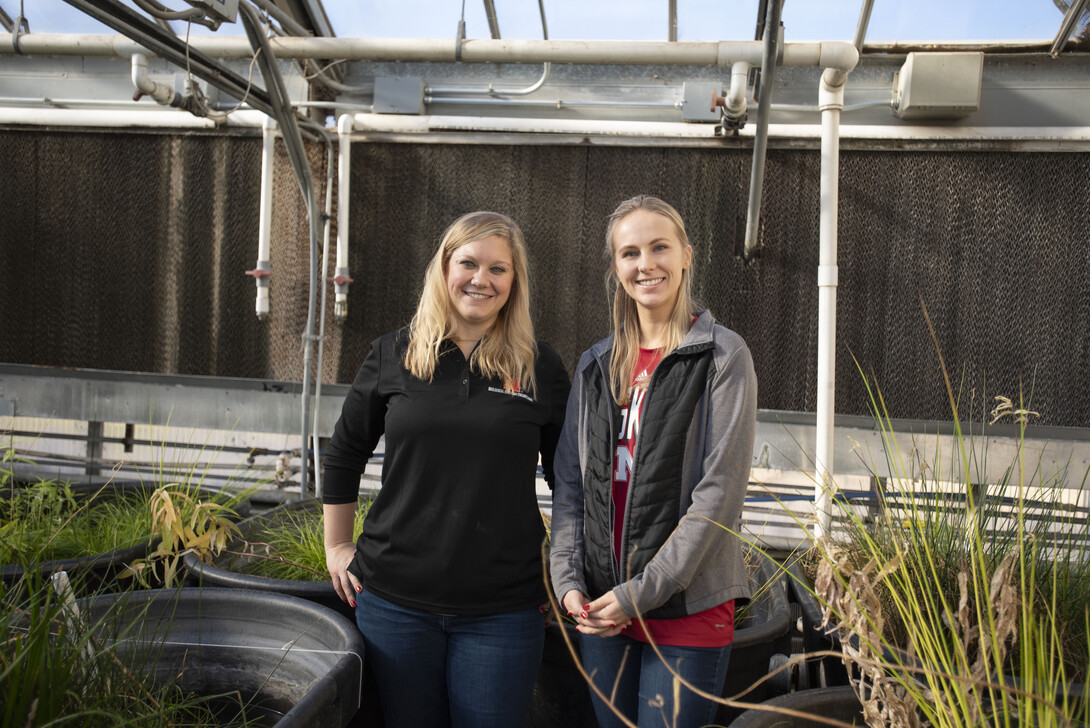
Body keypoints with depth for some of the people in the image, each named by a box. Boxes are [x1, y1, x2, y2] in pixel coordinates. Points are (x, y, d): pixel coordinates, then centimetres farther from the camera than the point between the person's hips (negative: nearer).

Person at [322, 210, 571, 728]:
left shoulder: (540, 367, -1)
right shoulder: (394, 355, 1)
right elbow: (343, 454, 12)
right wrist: (336, 548, 12)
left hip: (503, 609, -1)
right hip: (396, 598, 1)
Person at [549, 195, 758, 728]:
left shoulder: (723, 356, -6)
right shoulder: (596, 365, 10)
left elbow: (719, 491, -12)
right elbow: (570, 483, 10)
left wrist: (641, 593, -14)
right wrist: (568, 580, -2)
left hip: (689, 609, -4)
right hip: (600, 607, 5)